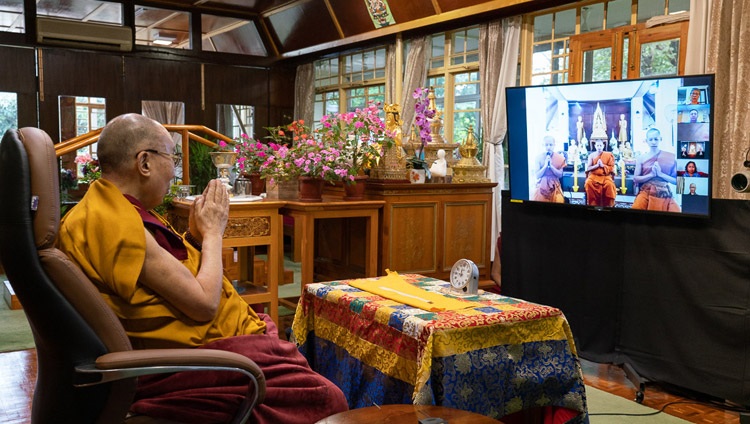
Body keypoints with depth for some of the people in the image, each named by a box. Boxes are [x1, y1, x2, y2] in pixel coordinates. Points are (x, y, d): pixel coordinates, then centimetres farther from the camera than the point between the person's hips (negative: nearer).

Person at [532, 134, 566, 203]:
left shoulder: (559, 157, 0)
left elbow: (560, 175, -2)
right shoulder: (539, 157, -2)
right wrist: (545, 166, -16)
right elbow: (537, 176, -4)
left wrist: (551, 166, -14)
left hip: (554, 186, 0)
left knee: (557, 201, -18)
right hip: (542, 185, 0)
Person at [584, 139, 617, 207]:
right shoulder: (591, 155, 11)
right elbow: (588, 168, 4)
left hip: (605, 176, -1)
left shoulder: (608, 155, 9)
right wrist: (597, 165, -9)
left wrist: (603, 165, -9)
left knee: (609, 184, -34)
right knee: (588, 183, -33)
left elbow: (611, 168, 5)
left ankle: (609, 205, -22)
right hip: (594, 175, 1)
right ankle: (593, 204, -24)